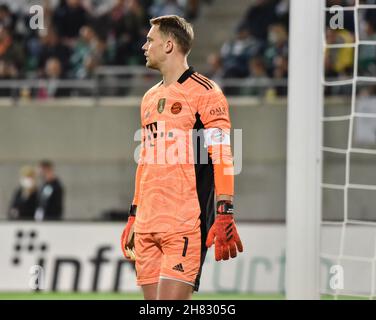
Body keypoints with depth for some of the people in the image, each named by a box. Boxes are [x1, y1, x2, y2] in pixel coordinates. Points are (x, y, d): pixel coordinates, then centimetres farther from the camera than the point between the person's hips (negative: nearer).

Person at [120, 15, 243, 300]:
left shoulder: (203, 92, -5)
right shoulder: (150, 99, 20)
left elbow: (222, 159, -10)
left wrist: (224, 216, -18)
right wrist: (133, 217, 23)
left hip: (186, 223, -8)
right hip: (147, 223, 8)